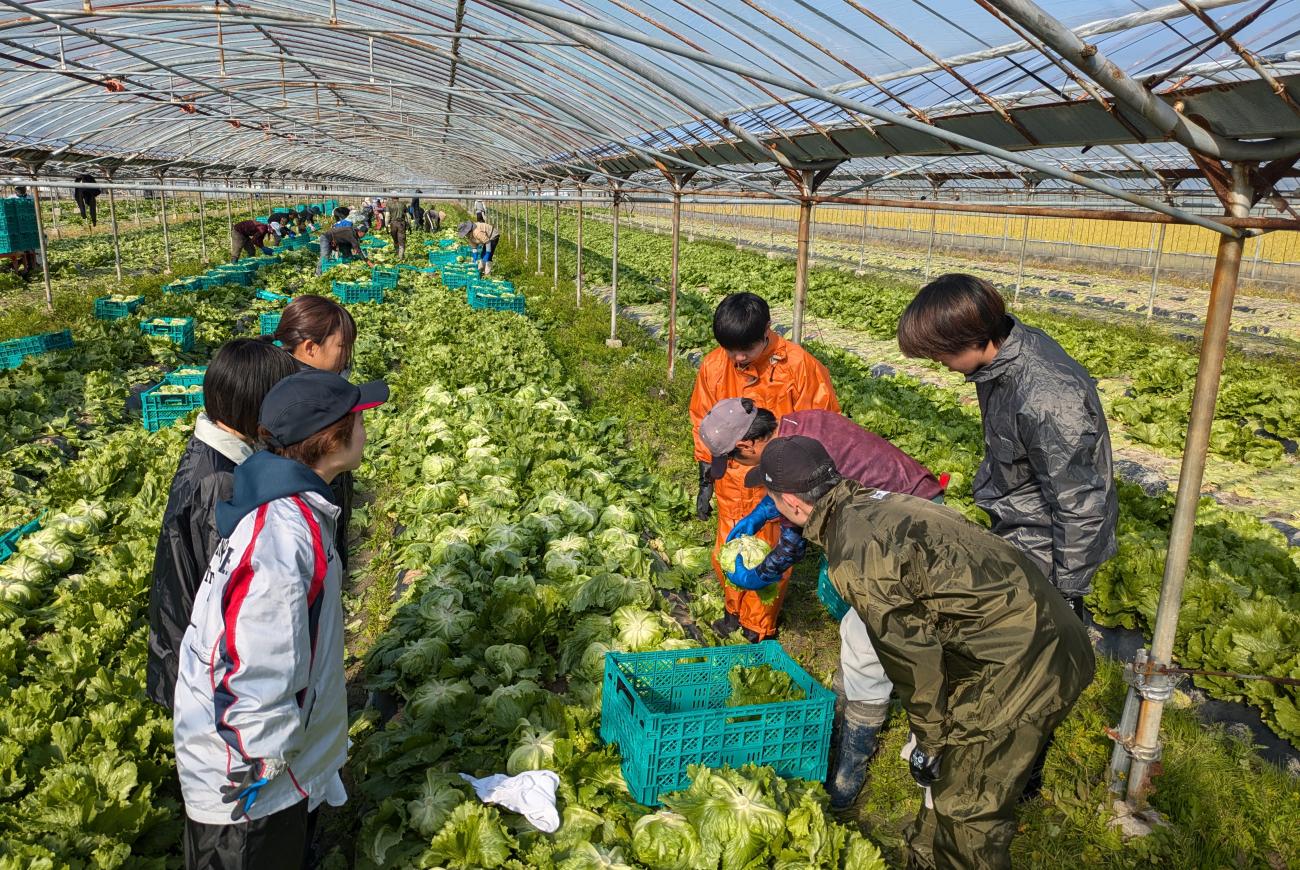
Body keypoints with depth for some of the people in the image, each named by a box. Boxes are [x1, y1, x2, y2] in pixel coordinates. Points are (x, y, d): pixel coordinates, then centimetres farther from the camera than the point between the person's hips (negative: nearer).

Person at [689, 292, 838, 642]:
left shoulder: (800, 366, -19)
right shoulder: (713, 366, -8)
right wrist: (706, 482, 9)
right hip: (732, 485, 3)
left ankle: (760, 632, 31)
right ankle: (735, 613, 41)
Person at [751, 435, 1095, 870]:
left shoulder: (854, 557, -22)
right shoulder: (875, 502, 7)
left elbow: (913, 659, -16)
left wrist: (929, 741, 1)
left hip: (1022, 667, -9)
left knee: (967, 806, 6)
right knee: (950, 773, 24)